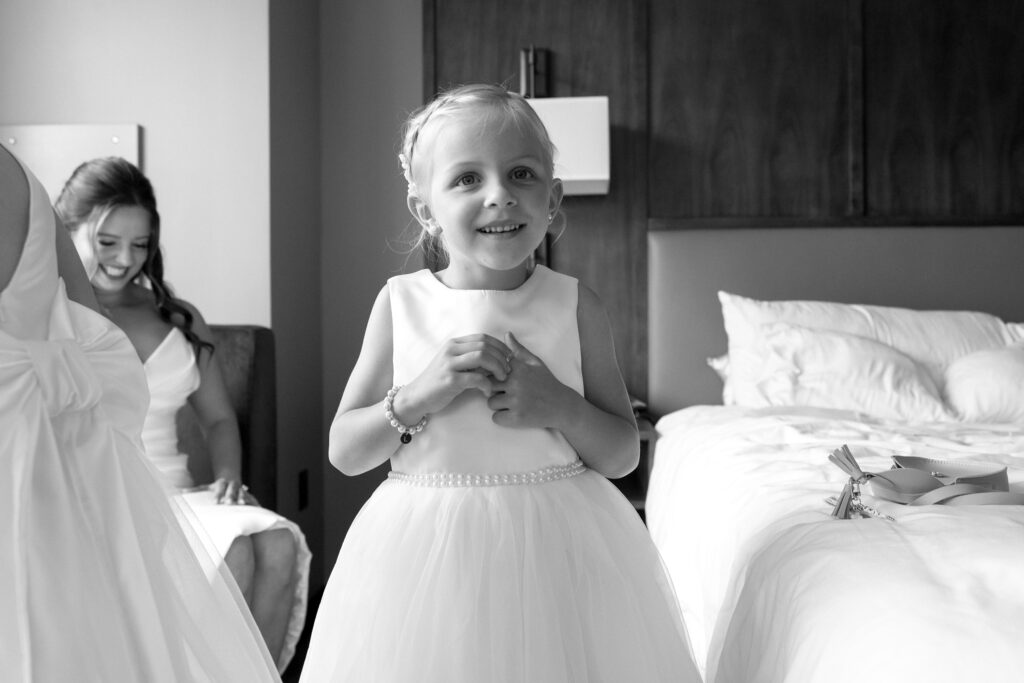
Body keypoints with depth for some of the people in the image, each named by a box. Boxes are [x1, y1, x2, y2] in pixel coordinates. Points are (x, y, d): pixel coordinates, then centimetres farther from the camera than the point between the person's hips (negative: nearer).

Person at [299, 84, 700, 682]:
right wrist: (420, 395, -17)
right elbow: (344, 452, -1)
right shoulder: (401, 303, -2)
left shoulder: (576, 306, -2)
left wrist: (559, 407, -16)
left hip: (558, 550, 0)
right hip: (427, 555, 0)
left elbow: (624, 454, 2)